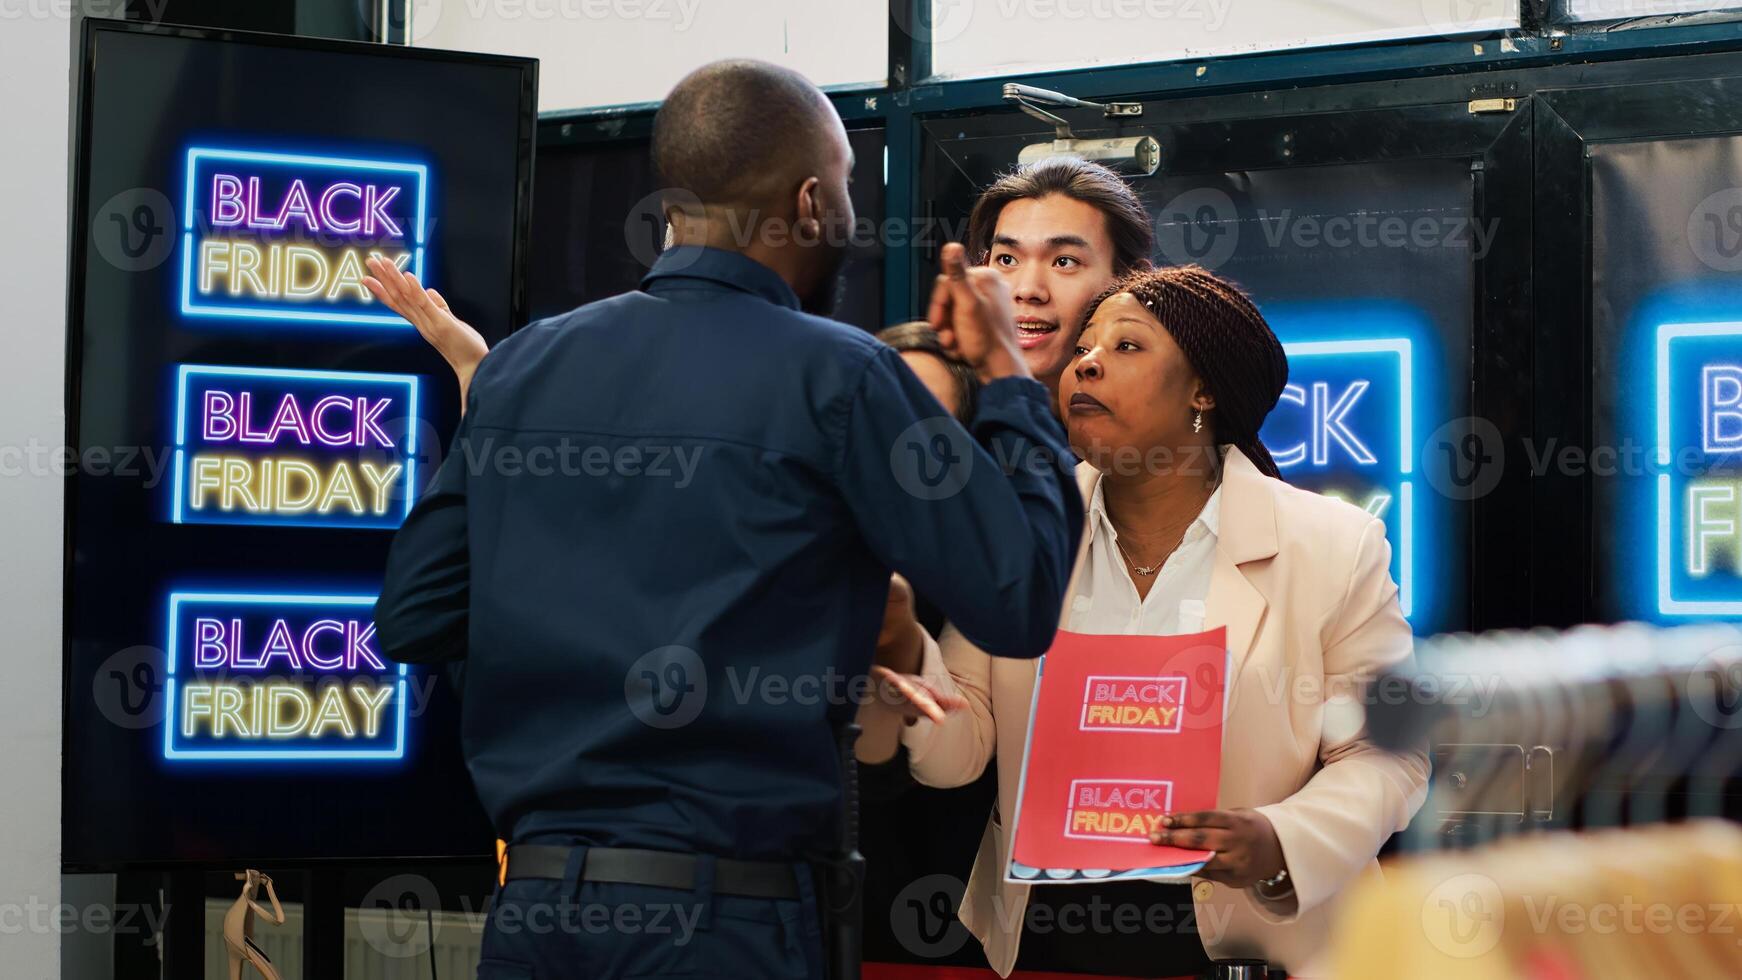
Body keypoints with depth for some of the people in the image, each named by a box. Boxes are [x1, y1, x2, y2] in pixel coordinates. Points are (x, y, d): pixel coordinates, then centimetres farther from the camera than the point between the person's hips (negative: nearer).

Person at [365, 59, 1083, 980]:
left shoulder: (521, 365, 7)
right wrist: (1009, 377, 8)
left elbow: (411, 618, 11)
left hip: (532, 902, 5)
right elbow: (1017, 602, -7)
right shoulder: (831, 373, -7)